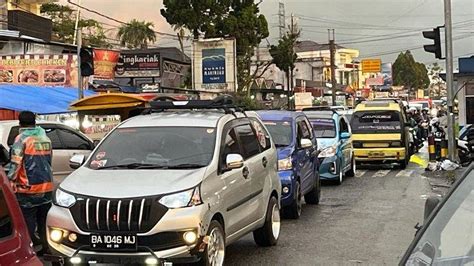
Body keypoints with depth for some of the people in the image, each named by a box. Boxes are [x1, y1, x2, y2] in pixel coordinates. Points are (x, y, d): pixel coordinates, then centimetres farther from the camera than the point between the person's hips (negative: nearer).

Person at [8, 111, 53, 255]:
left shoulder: (22, 138, -9)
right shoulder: (45, 138, 11)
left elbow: (15, 164, -13)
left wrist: (10, 182, -5)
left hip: (28, 189, -6)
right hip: (47, 187, 6)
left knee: (28, 225, 0)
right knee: (44, 222, 14)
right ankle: (45, 248, 18)